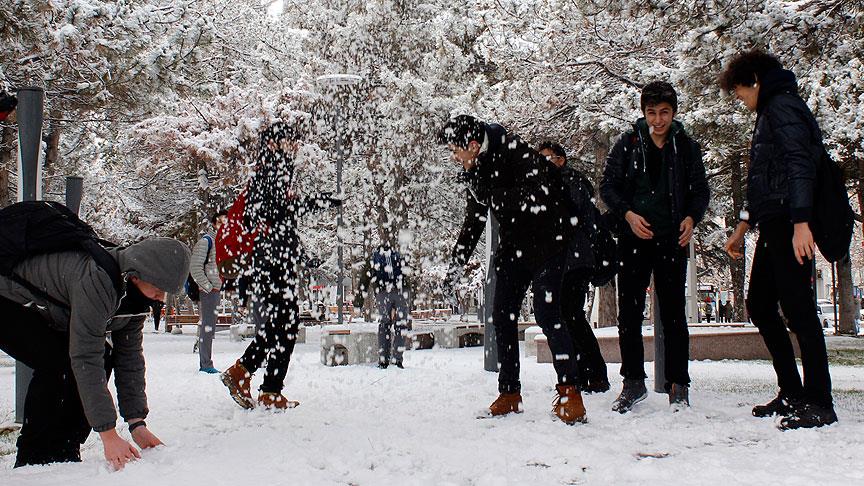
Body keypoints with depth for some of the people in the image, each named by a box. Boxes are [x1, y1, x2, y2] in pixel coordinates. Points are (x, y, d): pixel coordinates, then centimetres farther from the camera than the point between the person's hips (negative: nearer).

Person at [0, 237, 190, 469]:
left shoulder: (137, 292, -10)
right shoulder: (96, 279, -38)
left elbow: (130, 356, -6)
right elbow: (85, 358, -39)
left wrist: (137, 422, -12)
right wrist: (108, 434, -38)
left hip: (45, 316, 9)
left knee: (102, 357, -5)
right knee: (59, 363, -28)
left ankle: (63, 451, 1)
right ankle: (33, 458, -14)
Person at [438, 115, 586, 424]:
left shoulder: (514, 152, -18)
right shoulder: (475, 172, 8)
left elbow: (537, 198, -29)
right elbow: (473, 223, 17)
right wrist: (456, 265, 14)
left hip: (547, 239, -8)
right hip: (513, 245, 8)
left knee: (546, 312, -16)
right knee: (502, 315, 5)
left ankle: (570, 393, -8)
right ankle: (509, 394, 14)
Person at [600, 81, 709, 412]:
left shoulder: (687, 147, 7)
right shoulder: (628, 144, 5)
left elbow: (700, 189, 11)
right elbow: (608, 186, 5)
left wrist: (692, 217, -9)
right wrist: (627, 214, -11)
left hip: (672, 240, 0)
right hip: (634, 239, 0)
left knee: (673, 313, 0)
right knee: (629, 312, 2)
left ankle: (678, 385, 8)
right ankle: (634, 381, 12)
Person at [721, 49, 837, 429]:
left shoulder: (782, 106, -6)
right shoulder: (770, 113, 25)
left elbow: (799, 164, -20)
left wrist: (800, 222, -29)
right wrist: (744, 227, 30)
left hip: (789, 224, -11)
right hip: (774, 226, 11)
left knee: (797, 308, -11)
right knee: (759, 305, 13)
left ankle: (819, 402, -7)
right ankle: (792, 393, 18)